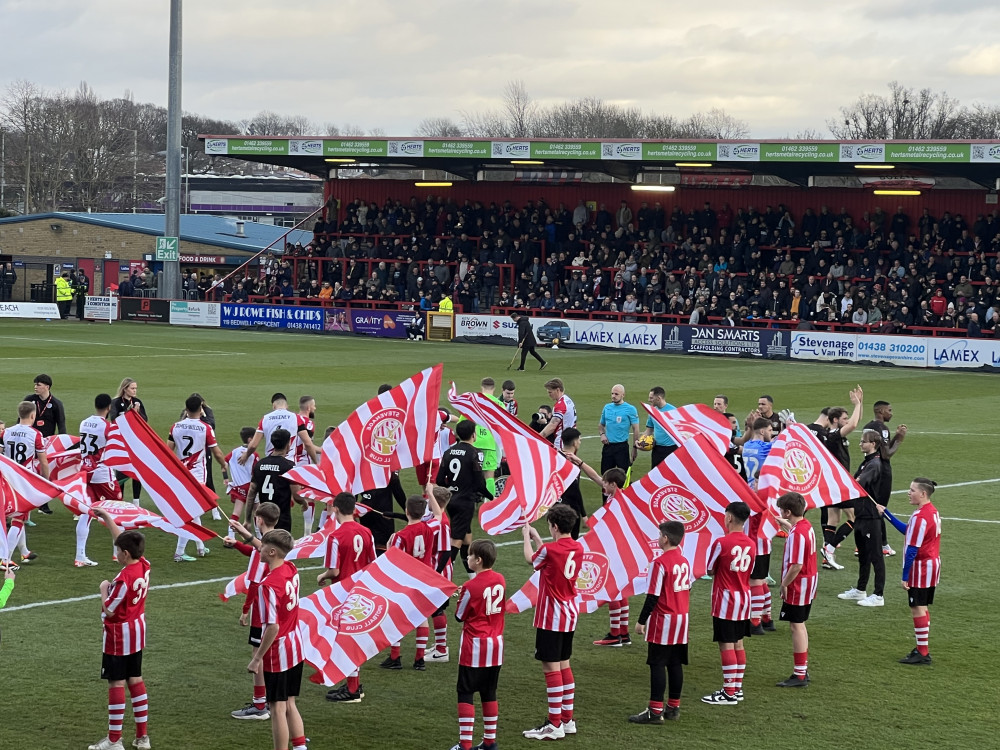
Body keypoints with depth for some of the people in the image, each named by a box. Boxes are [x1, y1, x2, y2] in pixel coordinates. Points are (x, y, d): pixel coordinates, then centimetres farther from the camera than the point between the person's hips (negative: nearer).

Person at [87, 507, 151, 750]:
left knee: (116, 683, -1)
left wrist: (104, 588, -6)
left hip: (119, 635, -8)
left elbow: (108, 610, -20)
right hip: (137, 632, 8)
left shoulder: (123, 579, -27)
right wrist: (107, 518, 16)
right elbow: (123, 539, 12)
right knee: (135, 680, 14)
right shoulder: (144, 566, -3)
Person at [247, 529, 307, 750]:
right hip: (295, 648, 8)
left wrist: (257, 658, -16)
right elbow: (276, 555, 24)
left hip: (277, 652, -8)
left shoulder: (269, 585, -24)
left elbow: (273, 627, -25)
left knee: (277, 708, 2)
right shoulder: (291, 570, 0)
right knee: (289, 704, 18)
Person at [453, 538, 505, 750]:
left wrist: (461, 598, 11)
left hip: (474, 646, -6)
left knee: (466, 694, 0)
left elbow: (459, 616, -6)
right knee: (489, 693, 15)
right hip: (495, 645, 6)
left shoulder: (471, 586, -16)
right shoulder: (500, 580, 1)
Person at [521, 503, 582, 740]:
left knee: (551, 667, -3)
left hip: (551, 617, -8)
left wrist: (527, 536, 19)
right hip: (569, 615, 8)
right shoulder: (578, 549, 1)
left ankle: (555, 725, -1)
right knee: (563, 665, 17)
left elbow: (531, 558, 2)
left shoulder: (550, 550, -20)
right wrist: (536, 537, 26)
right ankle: (567, 719, 23)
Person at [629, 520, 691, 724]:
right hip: (682, 619, 7)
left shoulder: (659, 562, -16)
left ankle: (655, 711, -4)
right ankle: (673, 707, 17)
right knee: (675, 664, 12)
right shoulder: (685, 562, 8)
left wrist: (641, 621, -9)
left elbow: (652, 596, -17)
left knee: (657, 665, -4)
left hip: (663, 622, -7)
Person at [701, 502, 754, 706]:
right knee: (738, 643, 14)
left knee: (726, 645, -3)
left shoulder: (721, 543, -16)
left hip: (726, 599, -7)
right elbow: (749, 572, 11)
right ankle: (737, 688, 20)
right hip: (744, 598, 7)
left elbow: (710, 571, -5)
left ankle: (729, 693, -2)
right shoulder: (750, 544, 3)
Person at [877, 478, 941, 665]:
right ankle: (922, 649, 23)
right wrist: (887, 514, 19)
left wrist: (905, 576, -18)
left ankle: (922, 653, 1)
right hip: (933, 565, 10)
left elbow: (912, 550, -21)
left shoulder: (920, 517, -22)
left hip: (920, 568, -10)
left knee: (917, 609, -3)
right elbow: (907, 530, 17)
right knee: (923, 608, 17)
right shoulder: (933, 512, 9)